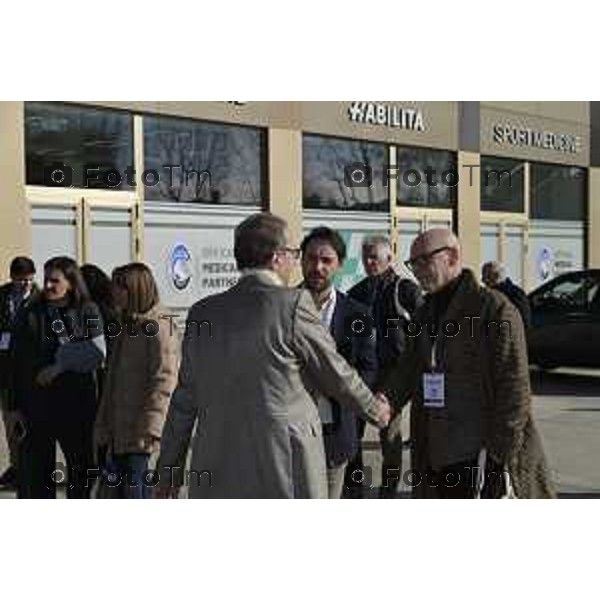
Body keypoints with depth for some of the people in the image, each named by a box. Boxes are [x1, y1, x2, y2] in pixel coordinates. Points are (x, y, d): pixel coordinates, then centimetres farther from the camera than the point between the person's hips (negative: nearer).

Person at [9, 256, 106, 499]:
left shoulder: (88, 312, 2)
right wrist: (16, 405, 0)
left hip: (77, 403, 0)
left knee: (82, 465, 8)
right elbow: (19, 363, 3)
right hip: (37, 403, 1)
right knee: (35, 468, 3)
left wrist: (60, 365, -16)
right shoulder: (31, 314, 3)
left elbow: (97, 352, -10)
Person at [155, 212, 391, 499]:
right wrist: (375, 409, 21)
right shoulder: (293, 304, -8)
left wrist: (170, 470, 20)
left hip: (215, 475, 5)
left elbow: (184, 400, 12)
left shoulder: (202, 313, 7)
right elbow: (335, 373, 2)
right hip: (283, 475, -5)